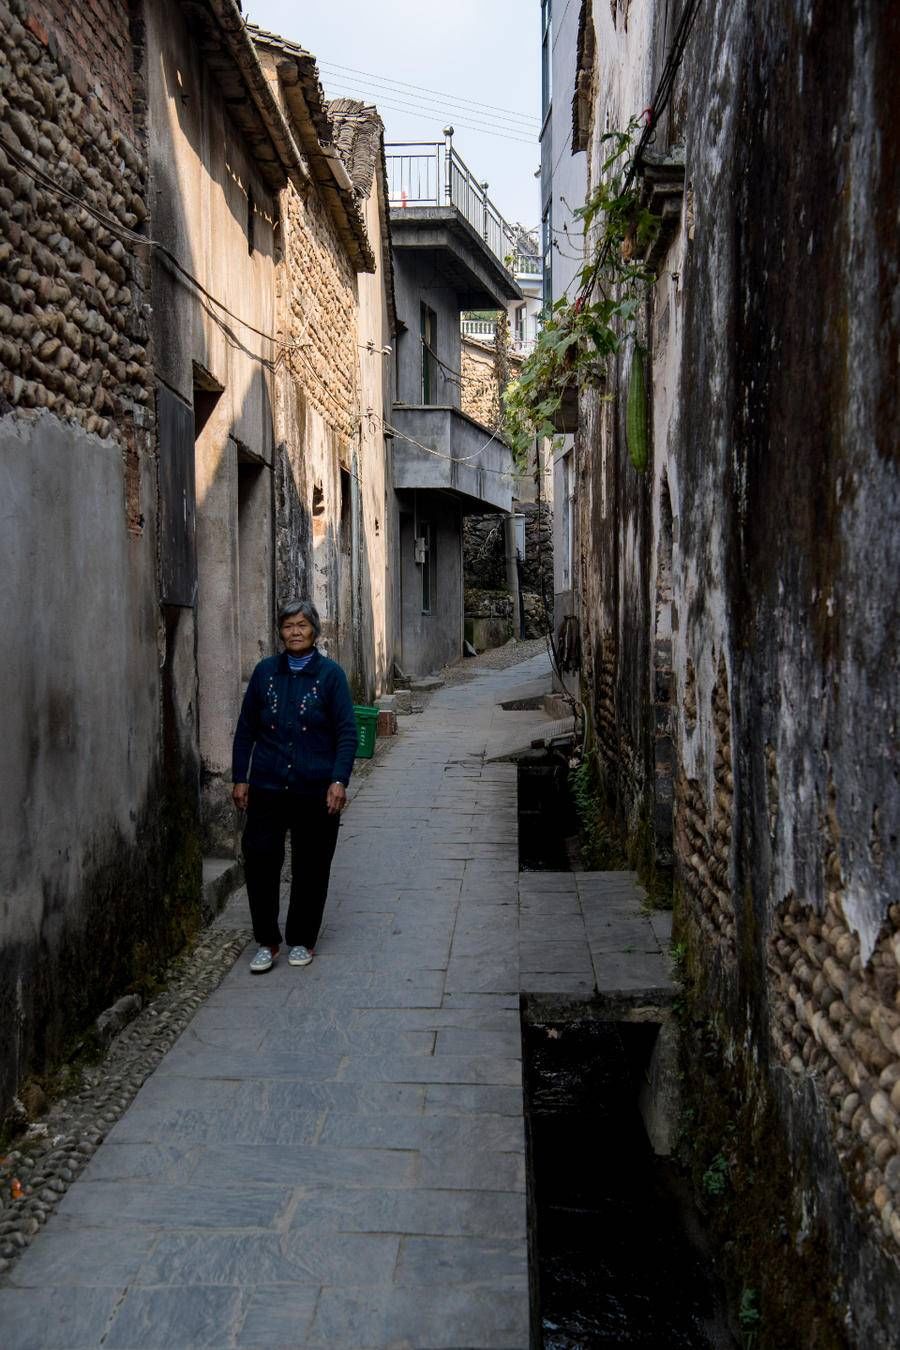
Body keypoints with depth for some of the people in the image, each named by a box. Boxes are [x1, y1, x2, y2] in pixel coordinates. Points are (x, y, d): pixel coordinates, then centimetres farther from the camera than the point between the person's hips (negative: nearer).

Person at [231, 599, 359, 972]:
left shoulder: (330, 674, -2)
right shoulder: (265, 671, 6)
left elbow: (347, 731, -3)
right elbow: (245, 728, 10)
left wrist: (339, 780, -12)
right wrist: (240, 778, 6)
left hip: (315, 790, -2)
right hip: (268, 787, 2)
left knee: (311, 868, 7)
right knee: (259, 859, -4)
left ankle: (302, 941, 23)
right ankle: (267, 941, 11)